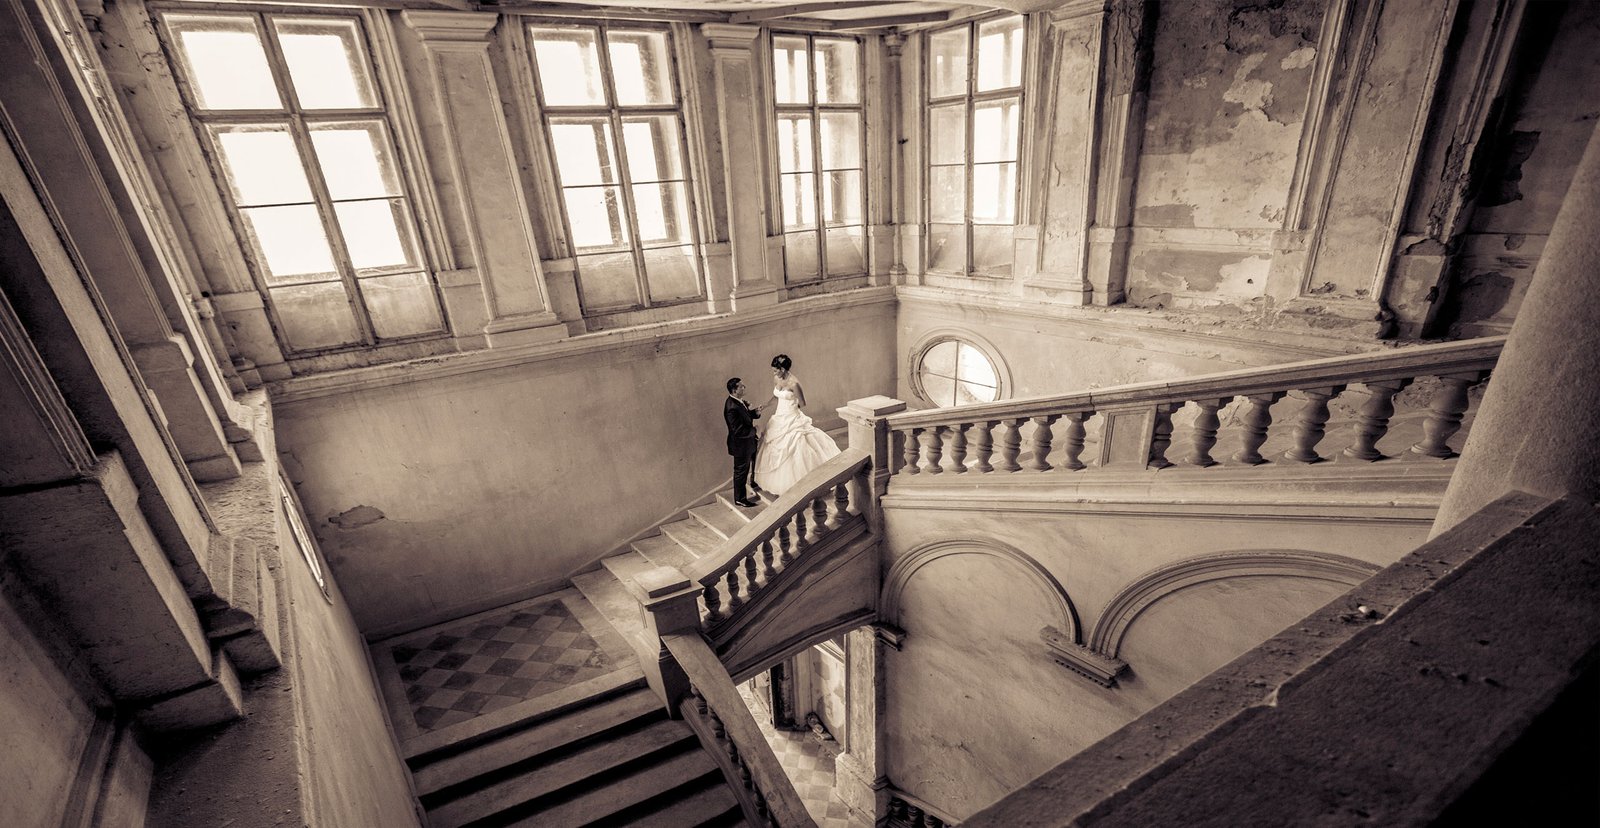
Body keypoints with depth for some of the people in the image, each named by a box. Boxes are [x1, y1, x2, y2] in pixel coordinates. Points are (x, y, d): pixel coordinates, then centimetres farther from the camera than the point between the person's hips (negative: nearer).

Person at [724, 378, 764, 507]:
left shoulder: (739, 401, -3)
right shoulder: (732, 407, -32)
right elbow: (738, 430, -32)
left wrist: (755, 412, -8)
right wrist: (753, 429, -18)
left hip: (748, 441, 9)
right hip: (741, 445, -9)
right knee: (741, 471, 8)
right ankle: (740, 499, 26)